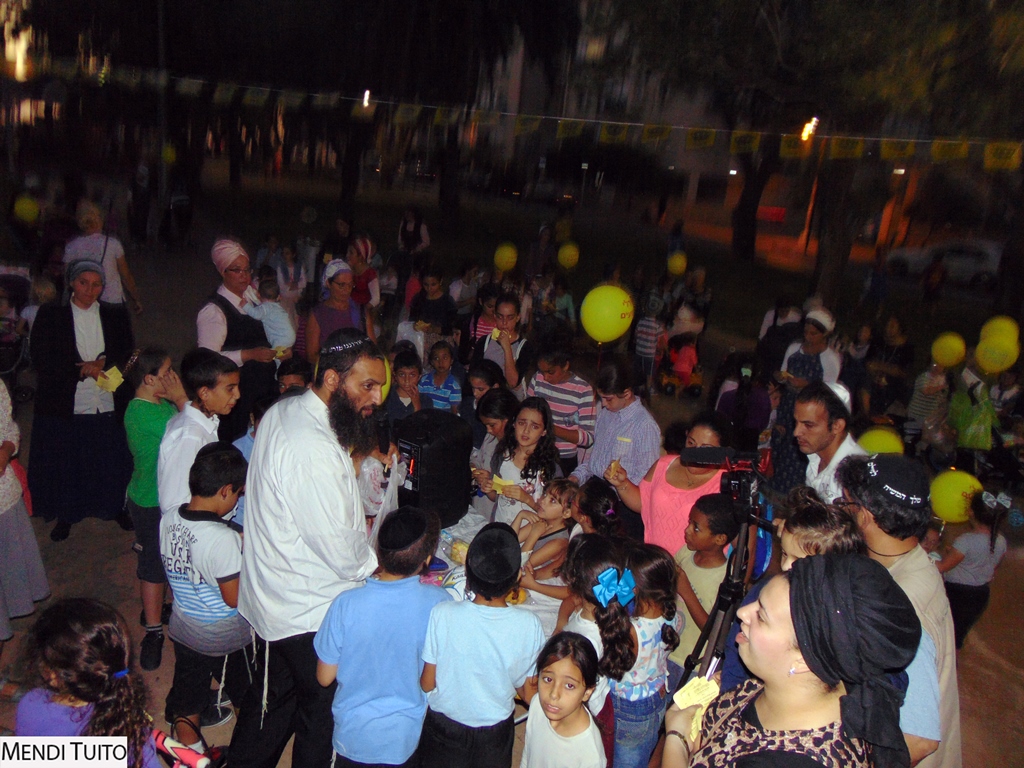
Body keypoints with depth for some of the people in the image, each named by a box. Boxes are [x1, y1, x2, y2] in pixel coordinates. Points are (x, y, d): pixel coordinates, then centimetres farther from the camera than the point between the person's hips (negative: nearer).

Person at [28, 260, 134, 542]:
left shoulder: (115, 317, 8)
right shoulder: (49, 316, 1)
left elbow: (126, 355, 4)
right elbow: (41, 360, -6)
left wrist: (102, 364, -16)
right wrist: (83, 369, -17)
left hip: (109, 405, 2)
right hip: (65, 407, -1)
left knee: (112, 462, 8)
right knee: (64, 464, 8)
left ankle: (117, 507, 30)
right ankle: (65, 516, 28)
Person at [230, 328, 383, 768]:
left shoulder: (281, 413, 0)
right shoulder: (314, 449, -31)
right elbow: (341, 548, -26)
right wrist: (378, 568, -8)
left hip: (271, 595, 9)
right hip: (309, 610, -9)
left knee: (272, 692, 27)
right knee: (323, 708, 13)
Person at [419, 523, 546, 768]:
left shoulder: (442, 615, -26)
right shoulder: (529, 624, -23)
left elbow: (427, 684, -14)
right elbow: (526, 690, -8)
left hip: (443, 727, -1)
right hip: (495, 733, 1)